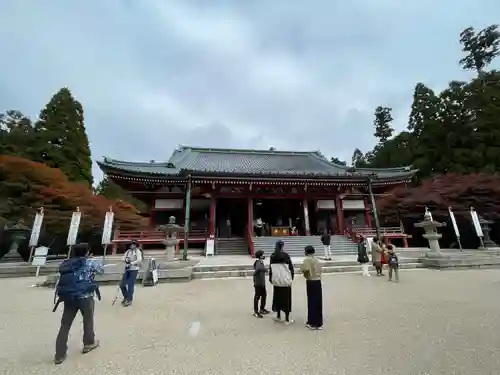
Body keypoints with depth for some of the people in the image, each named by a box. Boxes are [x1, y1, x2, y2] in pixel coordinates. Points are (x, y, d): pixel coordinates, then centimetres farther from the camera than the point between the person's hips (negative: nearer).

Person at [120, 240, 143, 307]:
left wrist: (131, 263, -23)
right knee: (122, 285, 8)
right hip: (127, 269, 6)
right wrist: (126, 259, -14)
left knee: (130, 285, -5)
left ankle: (129, 300, 11)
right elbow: (123, 258, 7)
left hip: (134, 270, -6)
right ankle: (126, 297, 32)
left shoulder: (138, 251, -7)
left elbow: (139, 260, -18)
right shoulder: (128, 251, 12)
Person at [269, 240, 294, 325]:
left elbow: (270, 269, 2)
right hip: (286, 280, -3)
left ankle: (278, 316, 28)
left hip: (276, 280, 3)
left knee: (278, 297, 17)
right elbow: (291, 267, -7)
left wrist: (271, 279, 11)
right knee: (286, 298, 7)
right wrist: (291, 277, 7)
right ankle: (287, 319, 14)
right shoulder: (286, 255, -10)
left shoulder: (272, 256, 0)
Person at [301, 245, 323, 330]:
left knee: (312, 302, 5)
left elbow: (306, 270, -25)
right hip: (318, 281, 7)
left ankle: (312, 323, 16)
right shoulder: (316, 259, 9)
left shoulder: (307, 259, -12)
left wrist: (306, 275, -6)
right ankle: (319, 323, 24)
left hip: (311, 282, -7)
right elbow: (320, 270, 9)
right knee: (318, 302, 13)